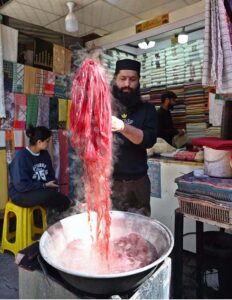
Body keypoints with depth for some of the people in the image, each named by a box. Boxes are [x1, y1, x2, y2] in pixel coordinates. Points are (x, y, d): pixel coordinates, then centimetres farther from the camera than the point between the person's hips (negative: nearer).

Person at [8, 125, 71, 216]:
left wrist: (51, 184, -9)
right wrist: (44, 185, -20)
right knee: (48, 195, -32)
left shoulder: (45, 154, 3)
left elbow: (51, 175, 12)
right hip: (21, 194, -6)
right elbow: (20, 185, -21)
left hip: (42, 191, 6)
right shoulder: (21, 156, -17)